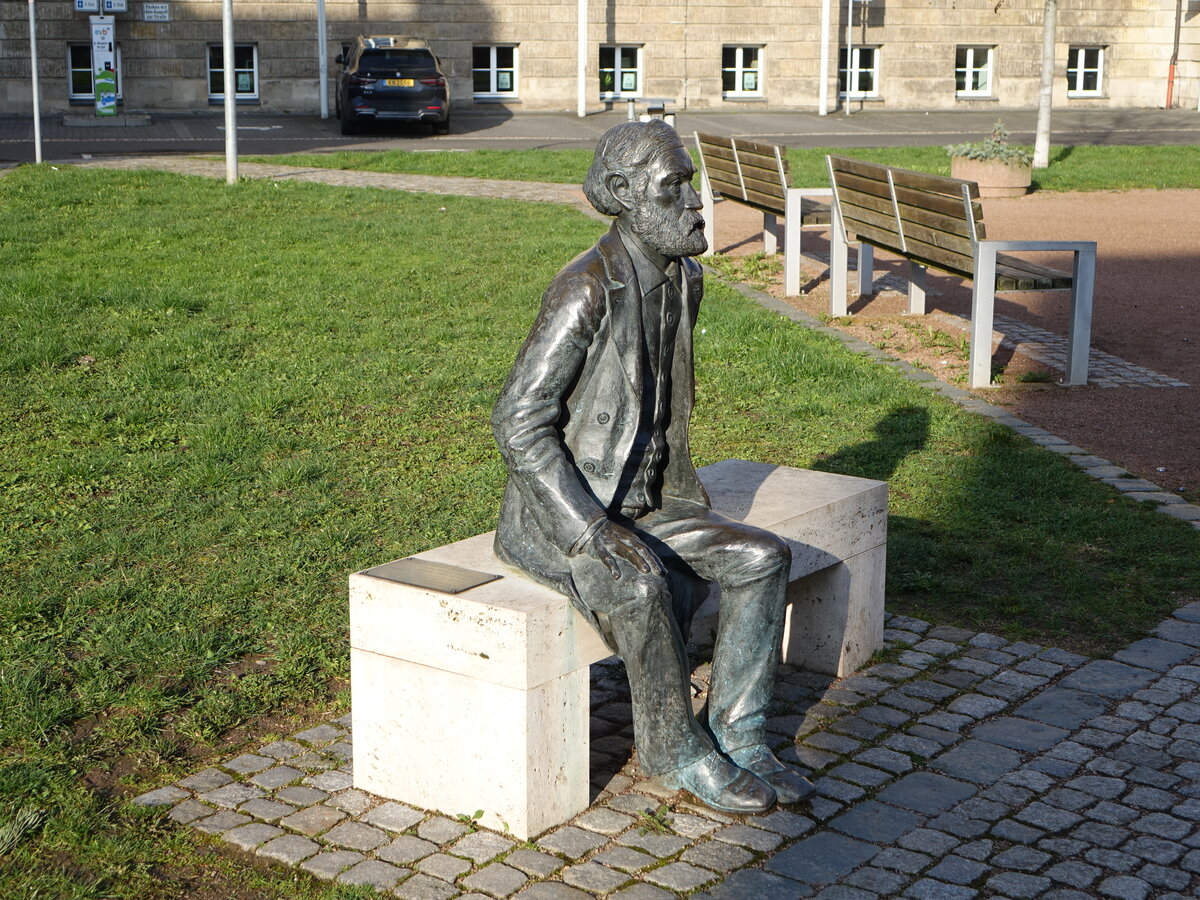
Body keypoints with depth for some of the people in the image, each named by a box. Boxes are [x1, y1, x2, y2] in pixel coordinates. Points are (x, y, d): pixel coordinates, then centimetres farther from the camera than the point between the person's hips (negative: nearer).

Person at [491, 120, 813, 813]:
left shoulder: (685, 280, 4)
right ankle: (677, 750, -12)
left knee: (763, 557, -9)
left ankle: (737, 736, -2)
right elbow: (519, 424, -22)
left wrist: (689, 499, 8)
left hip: (642, 503, 8)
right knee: (643, 585, -34)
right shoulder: (587, 289, -21)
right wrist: (594, 528, -26)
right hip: (560, 511, -8)